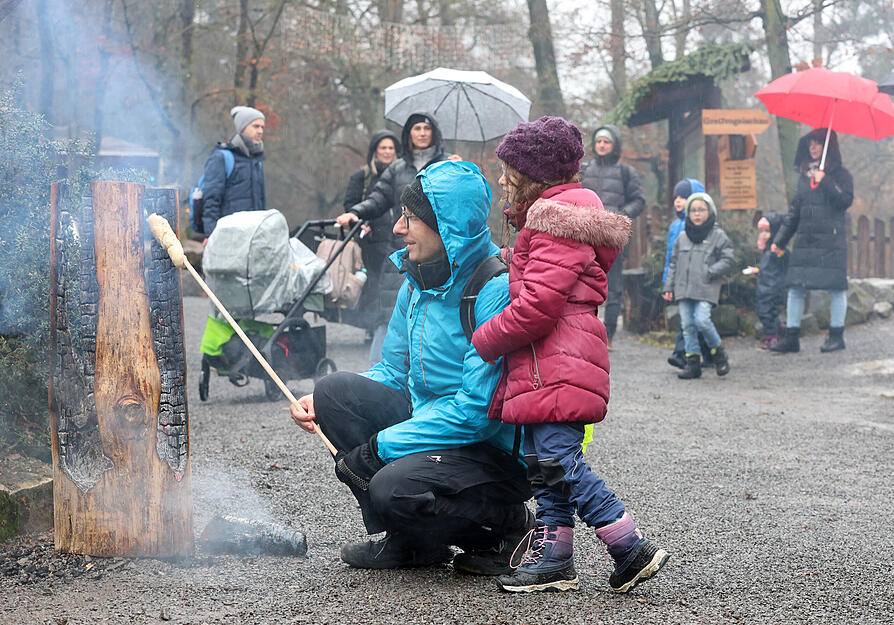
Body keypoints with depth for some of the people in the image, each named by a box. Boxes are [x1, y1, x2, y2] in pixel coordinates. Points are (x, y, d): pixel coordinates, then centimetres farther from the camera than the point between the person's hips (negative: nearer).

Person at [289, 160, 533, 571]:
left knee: (394, 488, -32)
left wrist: (382, 446, -21)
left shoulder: (496, 290, -21)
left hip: (499, 453, -9)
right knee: (335, 390, -7)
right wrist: (320, 403, -2)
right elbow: (393, 373, 17)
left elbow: (478, 409, -25)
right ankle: (409, 541, 2)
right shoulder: (416, 286, 7)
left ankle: (509, 526, -2)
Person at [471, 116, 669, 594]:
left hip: (556, 367, -11)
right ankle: (552, 560, 16)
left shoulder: (556, 220, -13)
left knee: (559, 462, -13)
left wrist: (482, 343, -12)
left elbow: (537, 306, -21)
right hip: (546, 369, 11)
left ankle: (634, 550, -9)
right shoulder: (552, 216, 22)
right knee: (543, 465, 11)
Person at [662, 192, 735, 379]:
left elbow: (728, 260, 1)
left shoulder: (718, 236, 2)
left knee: (702, 320, -19)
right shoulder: (682, 237, 14)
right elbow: (674, 263, 18)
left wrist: (711, 272, -12)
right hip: (684, 288, 5)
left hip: (706, 289, -5)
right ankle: (693, 362, 8)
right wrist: (669, 287, 14)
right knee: (687, 325, 2)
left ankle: (718, 351, 4)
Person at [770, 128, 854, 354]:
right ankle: (791, 337, 2)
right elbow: (794, 211, 21)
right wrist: (780, 240, 18)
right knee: (795, 287, -1)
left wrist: (825, 182, -14)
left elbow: (846, 200, -9)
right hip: (805, 240, 5)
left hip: (831, 240, -5)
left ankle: (836, 335, 3)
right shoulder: (804, 176, 19)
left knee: (835, 287, -5)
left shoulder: (840, 173, 4)